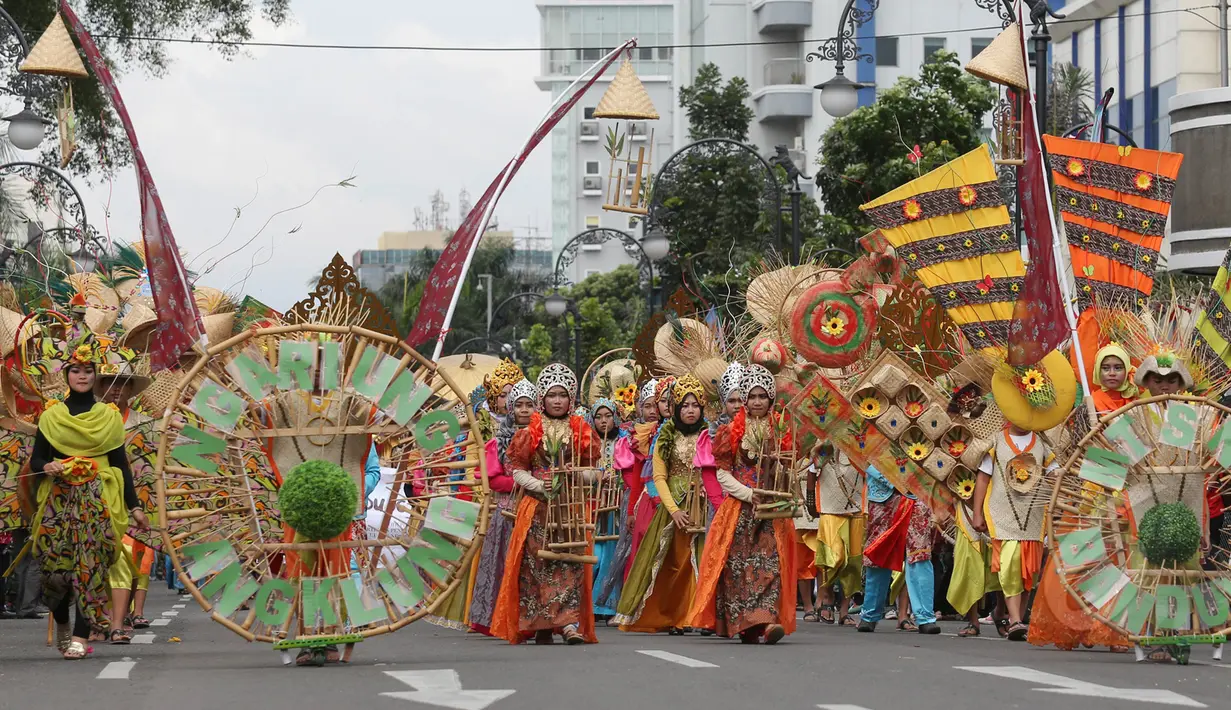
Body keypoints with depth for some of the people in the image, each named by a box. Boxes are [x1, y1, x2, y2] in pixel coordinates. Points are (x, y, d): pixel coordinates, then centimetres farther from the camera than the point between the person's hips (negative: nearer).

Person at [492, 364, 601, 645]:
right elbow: (518, 471, 4)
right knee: (536, 563, -6)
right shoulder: (530, 433, 6)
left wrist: (576, 473, -11)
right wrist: (539, 485, -13)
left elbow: (593, 470, 11)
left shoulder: (581, 432, 10)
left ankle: (571, 623, -16)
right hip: (537, 508, 0)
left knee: (570, 563, -10)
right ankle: (540, 623, 0)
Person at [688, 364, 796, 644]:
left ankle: (768, 620, -23)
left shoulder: (781, 431, 11)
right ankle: (742, 624, -2)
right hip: (739, 507, 0)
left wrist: (778, 465, -7)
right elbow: (723, 474, 3)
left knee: (770, 561, -14)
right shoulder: (732, 432, 7)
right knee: (738, 564, -7)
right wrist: (748, 494, -10)